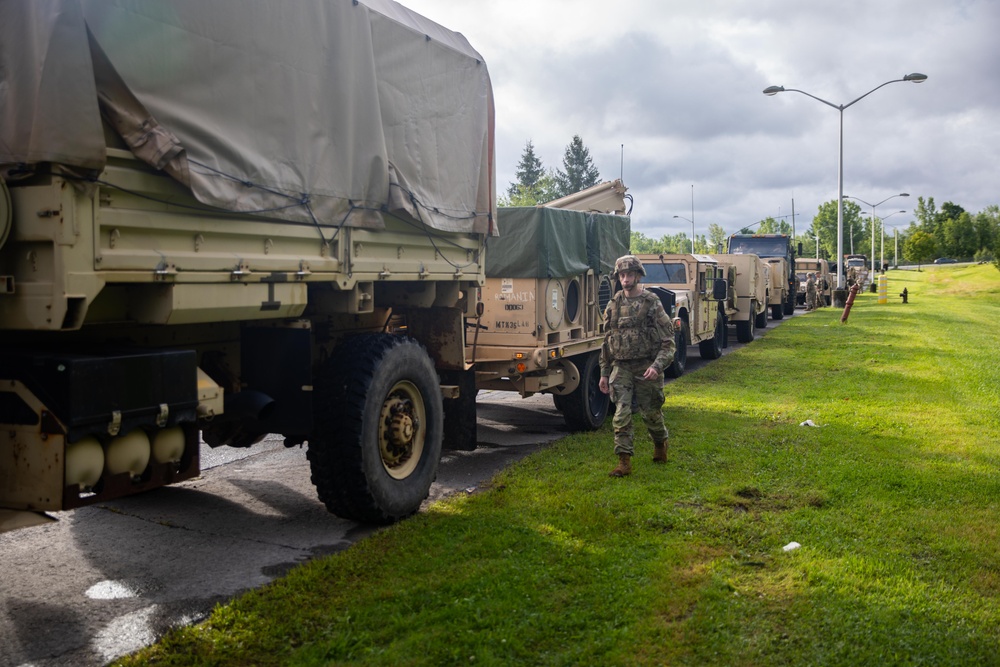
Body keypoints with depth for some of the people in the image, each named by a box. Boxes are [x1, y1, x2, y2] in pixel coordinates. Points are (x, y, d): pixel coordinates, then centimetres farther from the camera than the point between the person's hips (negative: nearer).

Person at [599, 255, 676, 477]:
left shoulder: (652, 303, -5)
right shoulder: (613, 305, 8)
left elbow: (667, 340, -7)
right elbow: (607, 341, 14)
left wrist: (657, 366, -21)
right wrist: (604, 373, 11)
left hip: (646, 367, -3)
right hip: (621, 367, 3)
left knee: (651, 412, 10)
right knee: (621, 414, -7)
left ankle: (660, 444, 39)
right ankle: (624, 461, -5)